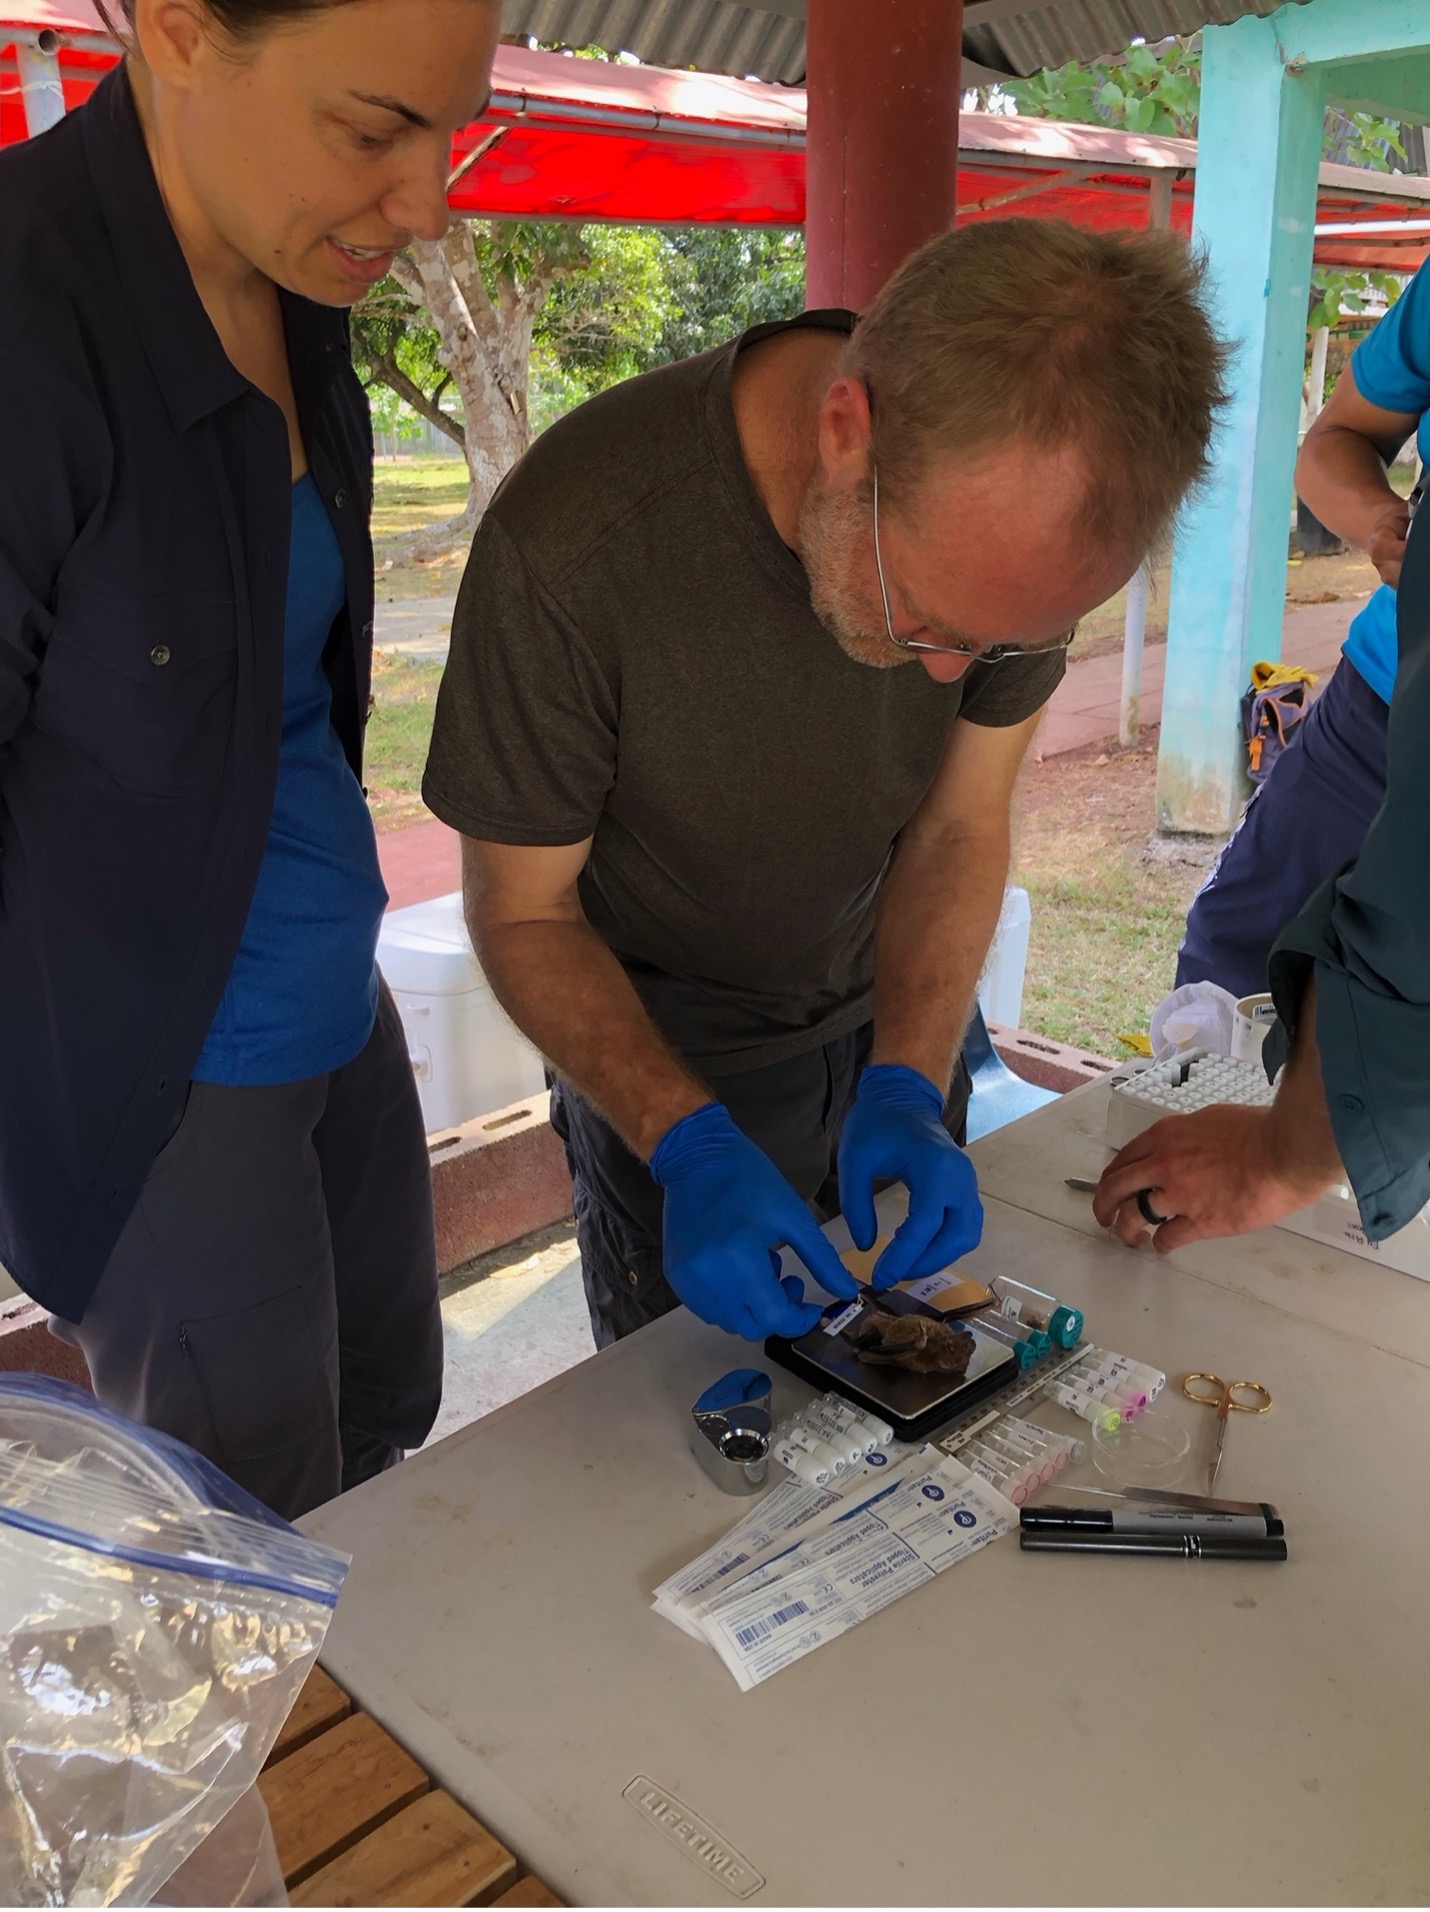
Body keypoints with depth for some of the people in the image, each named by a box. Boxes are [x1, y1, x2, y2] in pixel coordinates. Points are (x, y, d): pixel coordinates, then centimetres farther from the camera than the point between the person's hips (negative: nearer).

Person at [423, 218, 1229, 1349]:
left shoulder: (1028, 503, -22)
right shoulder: (570, 546, -35)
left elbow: (958, 828, -11)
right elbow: (523, 910, -22)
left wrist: (908, 1086, -23)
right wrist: (690, 1148, -33)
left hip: (899, 1011, 4)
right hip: (660, 1051, -3)